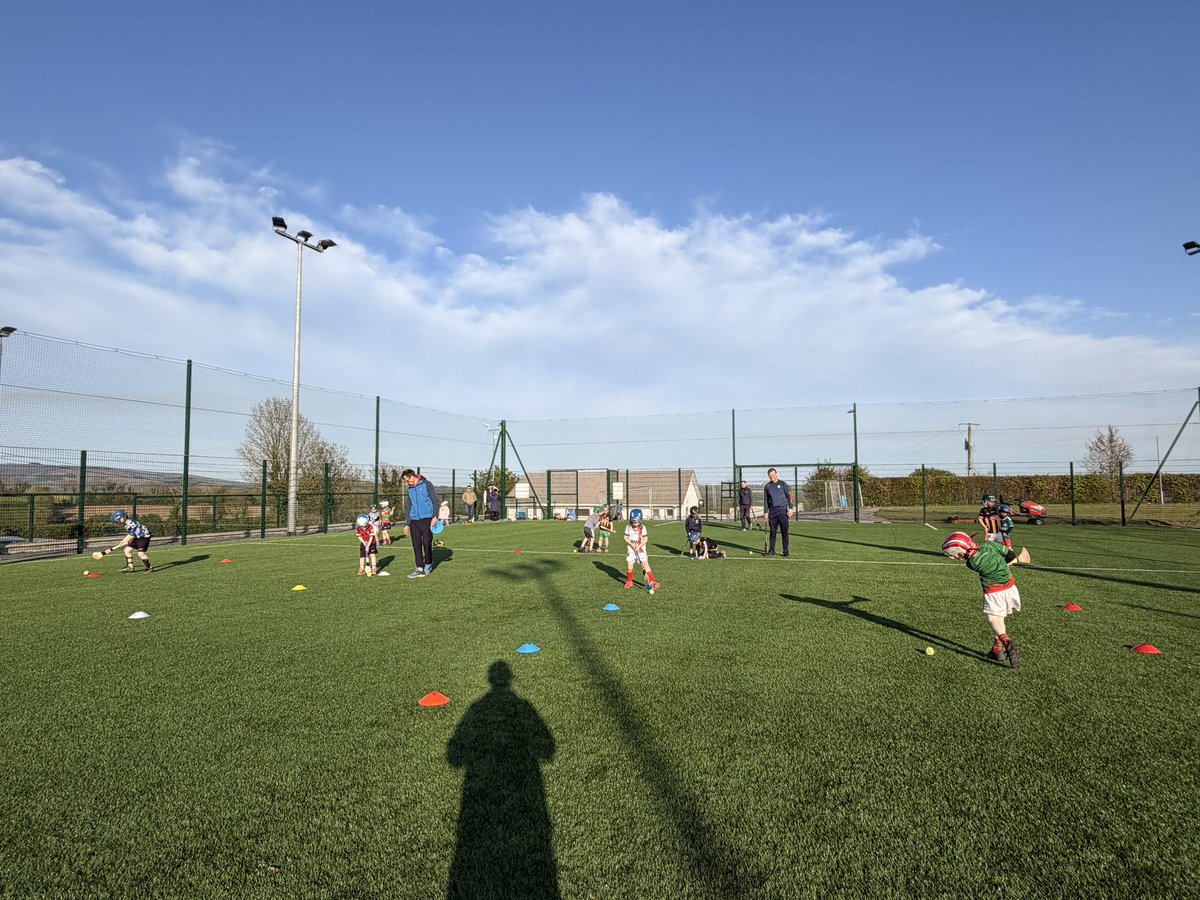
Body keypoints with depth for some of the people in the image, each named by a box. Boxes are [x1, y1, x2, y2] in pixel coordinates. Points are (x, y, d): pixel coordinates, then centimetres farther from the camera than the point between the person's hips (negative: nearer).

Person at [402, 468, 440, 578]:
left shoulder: (426, 484, -3)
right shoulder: (410, 489, 16)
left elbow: (435, 501, -6)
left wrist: (435, 517, -14)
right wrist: (407, 524, 19)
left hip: (426, 519, -6)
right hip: (414, 521, 6)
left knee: (427, 543, -2)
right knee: (416, 545, 1)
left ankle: (428, 564, 20)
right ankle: (420, 569, 3)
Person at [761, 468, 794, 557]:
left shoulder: (783, 484, 5)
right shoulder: (767, 486, 12)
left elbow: (790, 496, 2)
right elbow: (765, 500, 14)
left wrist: (790, 508, -7)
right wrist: (765, 512, 7)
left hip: (783, 511, -2)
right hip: (772, 511, 2)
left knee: (785, 532, -2)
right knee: (772, 532, 4)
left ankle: (786, 551, 4)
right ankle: (771, 550, 10)